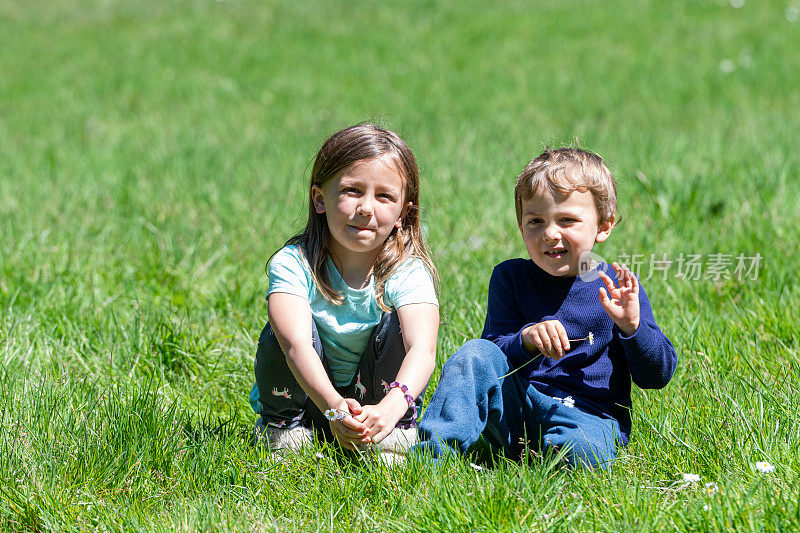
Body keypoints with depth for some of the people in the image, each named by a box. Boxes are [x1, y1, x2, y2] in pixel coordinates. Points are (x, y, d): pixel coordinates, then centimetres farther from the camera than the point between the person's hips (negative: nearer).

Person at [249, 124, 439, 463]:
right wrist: (333, 406, -57)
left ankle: (392, 441, -11)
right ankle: (284, 433, -6)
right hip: (305, 397, 0)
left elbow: (422, 349, -36)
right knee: (280, 333, -27)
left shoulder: (407, 272, -18)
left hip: (373, 401, 0)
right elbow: (296, 344, -37)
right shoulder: (292, 264, -20)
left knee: (395, 326, -23)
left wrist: (389, 409, -57)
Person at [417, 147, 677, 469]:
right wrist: (526, 341, -20)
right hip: (516, 409, 3)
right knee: (476, 355, -23)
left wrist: (632, 327, -16)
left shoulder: (618, 289, 3)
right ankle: (431, 452, -27)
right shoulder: (510, 278, 8)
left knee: (582, 449, -39)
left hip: (589, 416, -3)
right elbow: (494, 349, 1)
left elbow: (658, 376, 2)